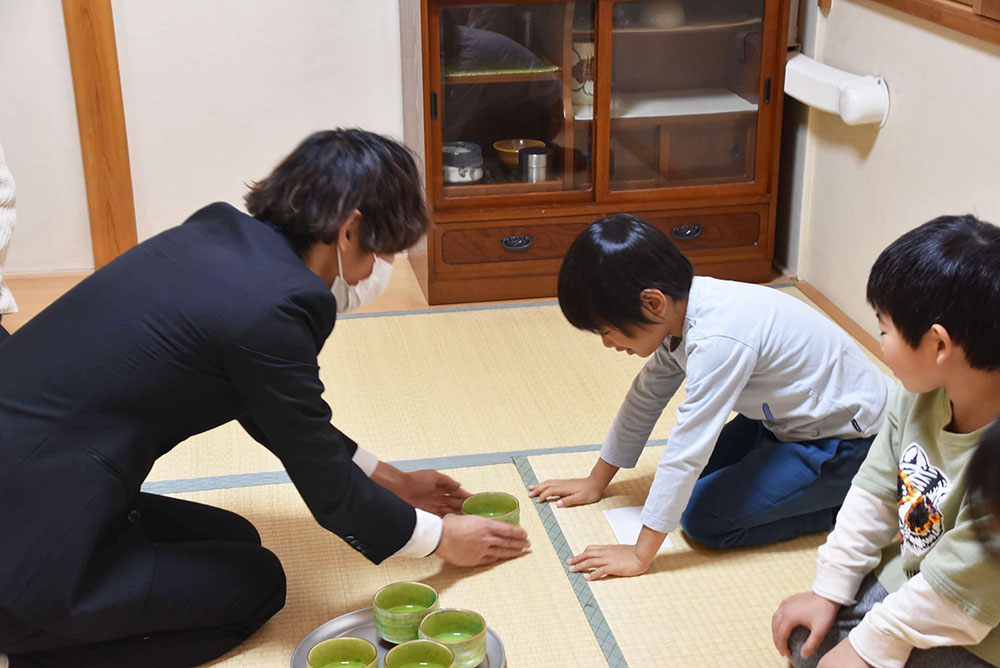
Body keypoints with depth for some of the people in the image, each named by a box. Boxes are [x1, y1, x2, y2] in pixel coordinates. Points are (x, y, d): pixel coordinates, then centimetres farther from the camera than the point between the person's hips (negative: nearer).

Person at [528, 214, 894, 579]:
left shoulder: (718, 340, -33)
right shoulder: (680, 311, -6)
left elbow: (687, 450, -32)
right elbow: (645, 397, 7)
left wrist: (640, 556, -26)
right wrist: (596, 482, 15)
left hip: (846, 441, -9)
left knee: (704, 517, -13)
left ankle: (845, 506, -2)